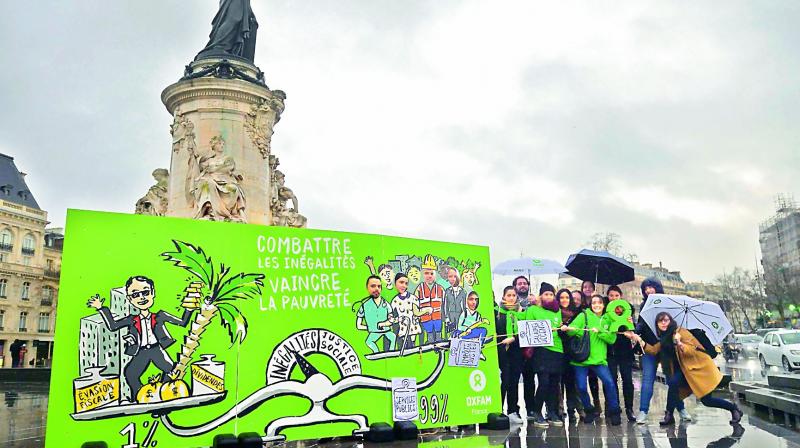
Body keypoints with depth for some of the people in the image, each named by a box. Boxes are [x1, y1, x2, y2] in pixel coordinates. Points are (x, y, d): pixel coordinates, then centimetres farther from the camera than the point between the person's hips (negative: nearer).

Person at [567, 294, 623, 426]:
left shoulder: (607, 320, 12)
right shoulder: (584, 316, 4)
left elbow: (612, 339, 0)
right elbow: (571, 330, -7)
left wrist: (599, 331, -13)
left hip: (599, 358, 1)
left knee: (609, 383, -16)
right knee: (581, 387, -3)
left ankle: (614, 412, 4)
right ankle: (589, 411, 23)